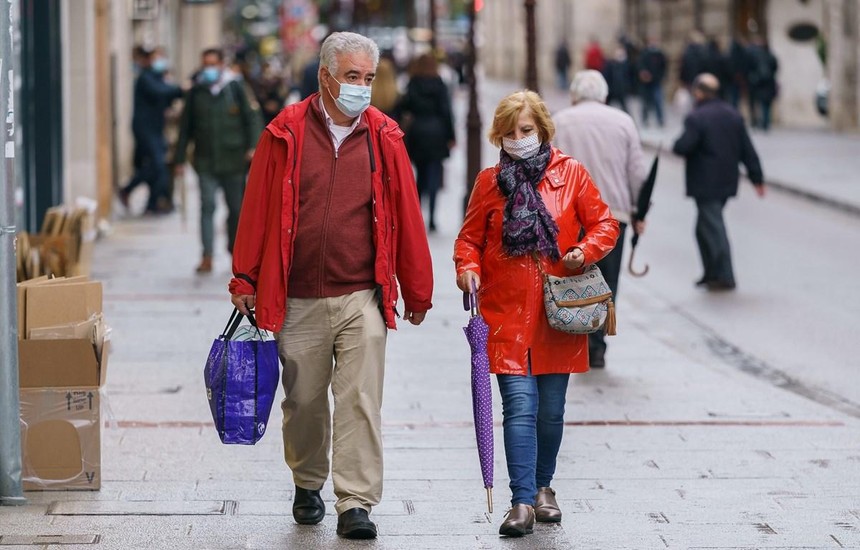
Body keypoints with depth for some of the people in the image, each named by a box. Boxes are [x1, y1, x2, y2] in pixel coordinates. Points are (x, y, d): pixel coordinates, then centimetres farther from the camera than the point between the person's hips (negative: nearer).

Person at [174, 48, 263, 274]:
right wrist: (180, 158, 8)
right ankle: (207, 257, -15)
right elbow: (186, 127, 11)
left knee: (236, 208, 8)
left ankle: (236, 251, 24)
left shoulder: (235, 88, 2)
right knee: (207, 206, -11)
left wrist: (252, 146, -10)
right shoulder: (196, 92, 6)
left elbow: (251, 118, 3)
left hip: (233, 160, 0)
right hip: (206, 161, 0)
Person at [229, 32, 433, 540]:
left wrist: (418, 290, 9)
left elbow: (406, 215, 7)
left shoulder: (384, 138, 2)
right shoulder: (286, 134, -1)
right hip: (298, 301, 0)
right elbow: (258, 209, 3)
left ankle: (356, 504, -3)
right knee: (304, 401, 12)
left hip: (362, 298, 0)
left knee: (361, 401, -7)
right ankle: (308, 485, 33)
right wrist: (246, 280, 3)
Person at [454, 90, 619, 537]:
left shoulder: (571, 173, 4)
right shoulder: (489, 181, 5)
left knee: (551, 408, 10)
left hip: (557, 315, 1)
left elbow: (604, 223, 8)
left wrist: (586, 250, -12)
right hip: (507, 315, -1)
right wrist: (469, 267, -10)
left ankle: (543, 485, 31)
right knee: (520, 404, -12)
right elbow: (470, 237, 10)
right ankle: (522, 502, -13)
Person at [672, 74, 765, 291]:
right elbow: (747, 150, 8)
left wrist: (675, 146, 2)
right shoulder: (733, 115, 8)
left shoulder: (696, 118, -15)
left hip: (705, 184, -7)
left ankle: (725, 277, -4)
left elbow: (683, 147, -22)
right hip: (728, 181, 8)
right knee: (705, 227, 19)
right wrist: (757, 178, 12)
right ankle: (712, 273, 21)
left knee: (713, 228, -3)